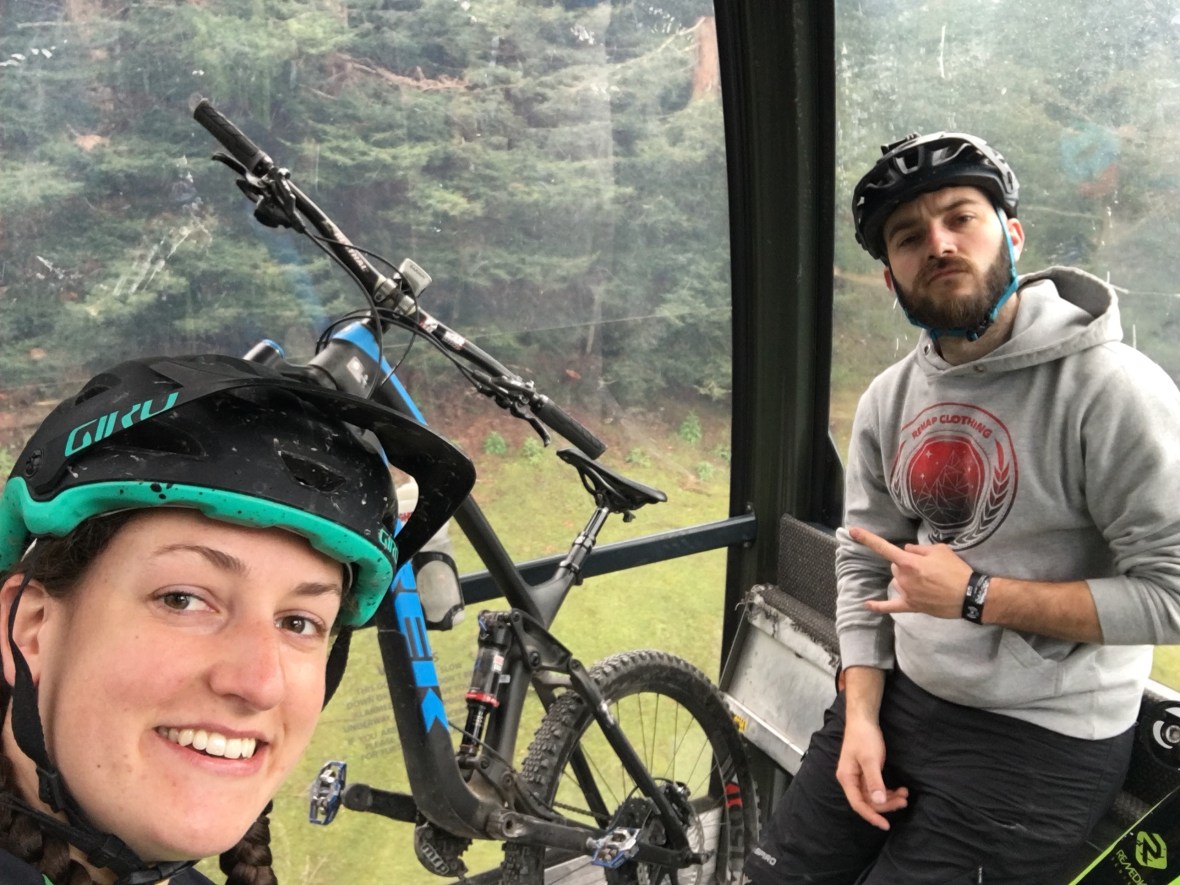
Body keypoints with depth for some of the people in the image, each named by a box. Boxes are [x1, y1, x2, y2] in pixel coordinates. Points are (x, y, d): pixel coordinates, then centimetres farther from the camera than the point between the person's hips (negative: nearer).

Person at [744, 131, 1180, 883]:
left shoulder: (1109, 387, -17)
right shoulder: (887, 400, 2)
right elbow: (864, 567, 4)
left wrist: (975, 595, -21)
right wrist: (860, 718, -6)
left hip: (1039, 738, -5)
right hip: (900, 696, 6)